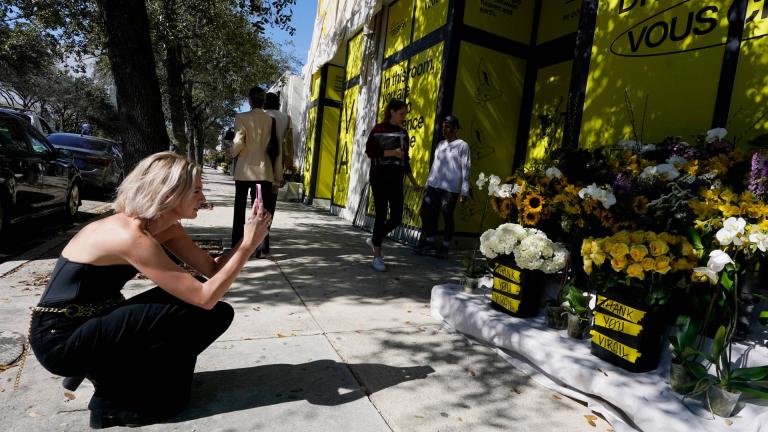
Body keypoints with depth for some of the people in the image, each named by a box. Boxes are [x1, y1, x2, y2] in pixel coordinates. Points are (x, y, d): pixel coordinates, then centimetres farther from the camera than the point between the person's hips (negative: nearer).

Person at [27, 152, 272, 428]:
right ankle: (115, 401, 0)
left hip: (92, 322, 8)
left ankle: (105, 370, 11)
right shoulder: (131, 236, -29)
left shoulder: (165, 227, -3)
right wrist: (248, 246, -26)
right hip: (60, 338, -8)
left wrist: (248, 236, -16)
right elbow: (206, 297, -30)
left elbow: (212, 269, -3)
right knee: (199, 314, -19)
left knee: (217, 312, -2)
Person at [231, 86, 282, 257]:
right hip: (264, 171, 1)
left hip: (244, 170, -1)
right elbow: (277, 148, 1)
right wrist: (278, 174, 7)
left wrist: (233, 152, 8)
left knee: (240, 210, 11)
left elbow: (238, 142, -15)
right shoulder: (271, 120, 2)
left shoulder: (241, 118, -5)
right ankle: (262, 248, 0)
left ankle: (237, 247, 17)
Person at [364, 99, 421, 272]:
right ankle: (377, 257, 6)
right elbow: (369, 150, -10)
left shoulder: (403, 132, 15)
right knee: (381, 216, -4)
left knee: (396, 217, 1)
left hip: (396, 180, 6)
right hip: (380, 178, -5)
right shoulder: (379, 129, -1)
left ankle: (374, 239, 27)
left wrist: (413, 181, 17)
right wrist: (392, 152, -16)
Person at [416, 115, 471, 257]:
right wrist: (428, 184, 18)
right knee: (428, 214, 5)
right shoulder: (440, 144, 17)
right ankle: (429, 241, 20)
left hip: (450, 188, -6)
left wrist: (464, 191, -10)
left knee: (447, 217, 1)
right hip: (434, 186, 6)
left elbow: (466, 169, -5)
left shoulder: (462, 145, -1)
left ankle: (445, 246, 14)